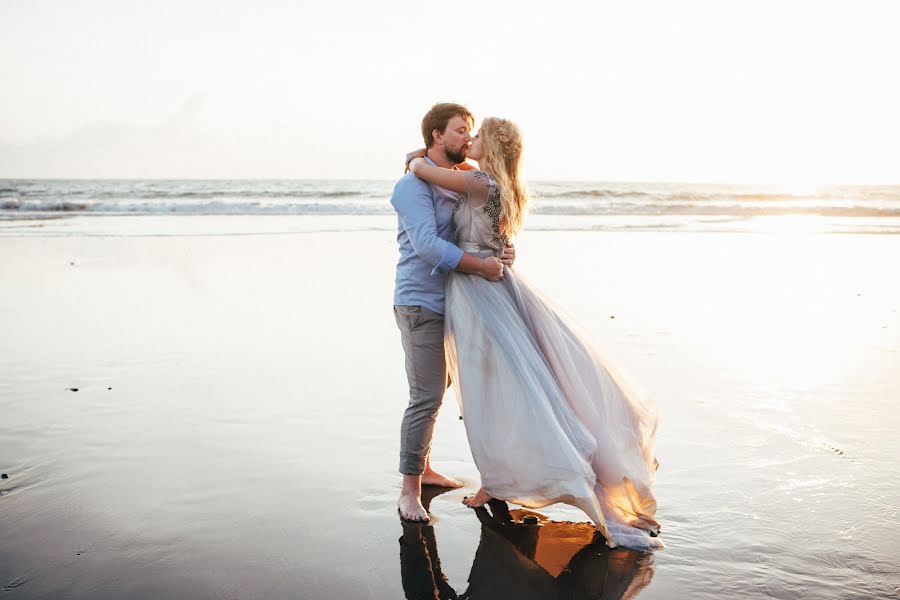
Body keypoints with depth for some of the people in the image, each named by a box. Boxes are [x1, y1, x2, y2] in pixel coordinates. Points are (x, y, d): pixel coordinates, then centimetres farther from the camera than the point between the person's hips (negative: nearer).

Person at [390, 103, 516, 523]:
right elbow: (428, 245, -25)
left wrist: (501, 252, 0)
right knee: (426, 397, -9)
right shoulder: (415, 185, -13)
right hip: (420, 302, -9)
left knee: (436, 389, 18)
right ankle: (409, 490, 2)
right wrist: (482, 266, -23)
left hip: (444, 301, 9)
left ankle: (423, 468, 32)